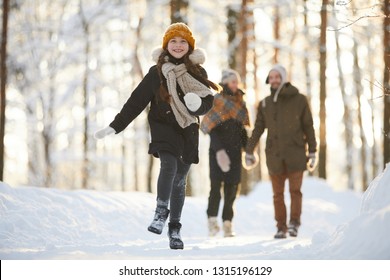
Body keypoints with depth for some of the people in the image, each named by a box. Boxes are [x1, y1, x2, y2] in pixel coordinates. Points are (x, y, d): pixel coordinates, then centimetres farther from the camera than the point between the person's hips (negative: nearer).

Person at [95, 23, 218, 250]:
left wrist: (198, 104, -23)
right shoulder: (157, 73, 1)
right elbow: (137, 101, 2)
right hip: (163, 127, -2)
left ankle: (175, 228, 18)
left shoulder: (198, 73, 5)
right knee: (169, 166, -28)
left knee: (180, 181, 8)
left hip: (188, 130, 2)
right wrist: (115, 127, -2)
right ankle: (161, 213, -15)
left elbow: (208, 102, 2)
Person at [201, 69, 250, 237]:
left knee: (232, 186, 2)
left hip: (234, 150, 5)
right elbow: (212, 129, -11)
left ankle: (228, 223, 5)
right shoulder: (216, 102, -5)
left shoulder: (239, 102, 13)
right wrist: (219, 150, -21)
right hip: (218, 150, -5)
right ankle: (212, 219, 0)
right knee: (216, 185, -10)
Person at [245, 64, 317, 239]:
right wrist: (249, 152, 10)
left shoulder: (299, 100, 3)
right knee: (278, 194, 3)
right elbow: (258, 129, 14)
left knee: (295, 190, -9)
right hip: (274, 154, 2)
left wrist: (312, 152, 4)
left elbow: (308, 127, 5)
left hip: (295, 153, -2)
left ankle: (294, 222, 4)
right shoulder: (265, 104, 10)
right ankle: (281, 227, 9)